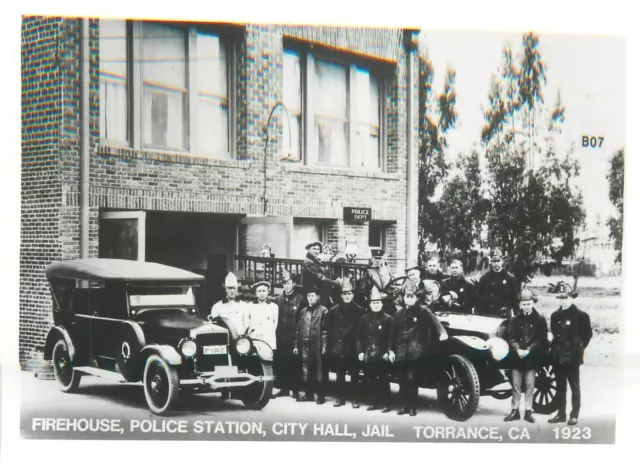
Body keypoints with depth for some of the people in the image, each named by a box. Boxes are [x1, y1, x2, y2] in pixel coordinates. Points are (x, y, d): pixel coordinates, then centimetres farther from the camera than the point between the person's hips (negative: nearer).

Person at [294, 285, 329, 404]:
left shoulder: (323, 311, -2)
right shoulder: (303, 311, 15)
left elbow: (325, 330, -7)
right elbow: (298, 329, 15)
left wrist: (324, 346, -14)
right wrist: (296, 345, 11)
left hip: (317, 345, -5)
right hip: (305, 345, 5)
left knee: (319, 371, -1)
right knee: (306, 371, 9)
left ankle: (321, 396, 4)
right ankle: (308, 394, 17)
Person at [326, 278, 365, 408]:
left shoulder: (359, 311, 0)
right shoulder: (334, 311, 4)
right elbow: (330, 330, 3)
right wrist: (329, 346, -2)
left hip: (353, 348, -2)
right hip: (338, 348, 2)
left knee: (354, 374, 3)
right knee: (339, 374, 9)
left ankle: (355, 399, 11)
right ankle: (341, 398, 18)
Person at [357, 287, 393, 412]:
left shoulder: (388, 319, -3)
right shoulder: (364, 318, 8)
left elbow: (391, 337, -5)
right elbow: (360, 336, 9)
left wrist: (388, 352, -12)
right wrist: (360, 351, 2)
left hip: (382, 355, -4)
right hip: (368, 355, 4)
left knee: (383, 381, 0)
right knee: (371, 381, 10)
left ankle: (386, 404, 7)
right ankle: (375, 403, 20)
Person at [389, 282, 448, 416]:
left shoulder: (423, 311, 0)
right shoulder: (399, 313, 12)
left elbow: (434, 321, -13)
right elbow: (393, 333, 15)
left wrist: (442, 333, -31)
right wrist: (391, 350, 11)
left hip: (415, 352, -4)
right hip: (401, 352, 5)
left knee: (412, 379, -7)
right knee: (403, 380, 8)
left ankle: (413, 407, 2)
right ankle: (405, 406, 18)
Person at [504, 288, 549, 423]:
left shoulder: (540, 319, 1)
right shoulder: (515, 319, 6)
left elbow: (541, 339, -4)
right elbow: (511, 338, 2)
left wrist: (528, 350, -15)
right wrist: (518, 350, -15)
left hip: (532, 358, -2)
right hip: (517, 357, 2)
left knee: (529, 385, 2)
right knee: (516, 385, 5)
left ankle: (528, 411, 9)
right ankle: (515, 410, 12)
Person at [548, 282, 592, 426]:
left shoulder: (581, 315, -4)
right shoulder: (555, 315, 11)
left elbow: (588, 334, 0)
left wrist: (578, 348, -2)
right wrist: (555, 349, 10)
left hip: (573, 357, -5)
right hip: (557, 357, 5)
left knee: (574, 387, 2)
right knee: (560, 387, 11)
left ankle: (574, 415, 7)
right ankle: (561, 414, 17)